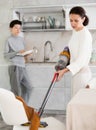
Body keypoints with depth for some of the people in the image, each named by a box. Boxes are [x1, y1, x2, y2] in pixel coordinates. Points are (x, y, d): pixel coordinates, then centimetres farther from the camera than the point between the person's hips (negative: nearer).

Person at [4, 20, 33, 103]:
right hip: (14, 67, -7)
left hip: (22, 66, 7)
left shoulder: (22, 39, 15)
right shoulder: (9, 40, -4)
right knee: (16, 90, -5)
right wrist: (17, 52, -19)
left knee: (28, 87, 8)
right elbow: (6, 55, -9)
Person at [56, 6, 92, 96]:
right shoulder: (75, 32, 10)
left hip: (81, 73, -9)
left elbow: (81, 60, -23)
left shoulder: (85, 34, -17)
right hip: (76, 72, 9)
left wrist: (64, 71, -31)